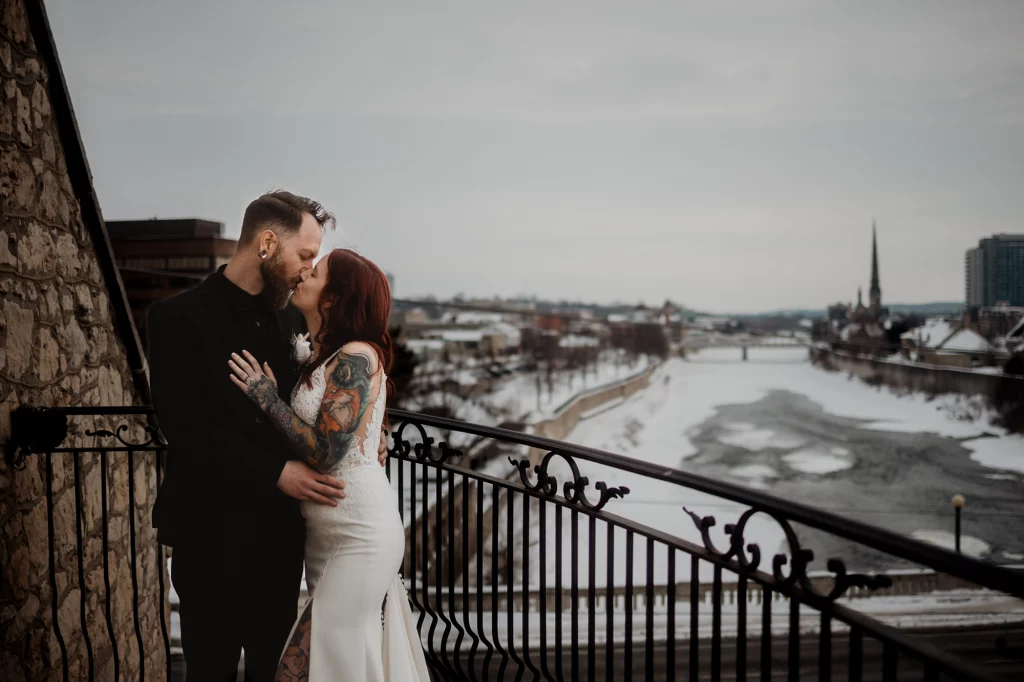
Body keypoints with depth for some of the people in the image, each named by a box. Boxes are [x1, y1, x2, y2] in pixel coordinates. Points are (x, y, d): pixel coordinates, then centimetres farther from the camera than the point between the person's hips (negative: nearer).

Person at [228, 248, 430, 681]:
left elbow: (325, 452, -22)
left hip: (359, 531, -9)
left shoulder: (356, 357, -17)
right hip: (323, 530, 9)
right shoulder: (321, 359, 10)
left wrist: (268, 398, -15)